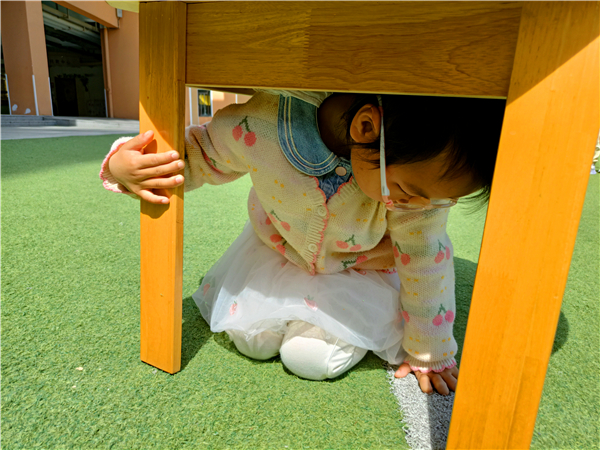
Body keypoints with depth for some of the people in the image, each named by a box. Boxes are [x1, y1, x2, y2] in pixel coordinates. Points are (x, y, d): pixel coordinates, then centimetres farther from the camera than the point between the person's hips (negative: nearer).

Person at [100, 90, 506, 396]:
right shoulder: (256, 127, -37)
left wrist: (427, 354, -6)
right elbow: (196, 157, -15)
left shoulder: (422, 169, -33)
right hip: (277, 249, 1)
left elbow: (426, 261, -19)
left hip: (358, 267, 0)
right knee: (253, 339, -1)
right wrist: (123, 166, -34)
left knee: (315, 359, -12)